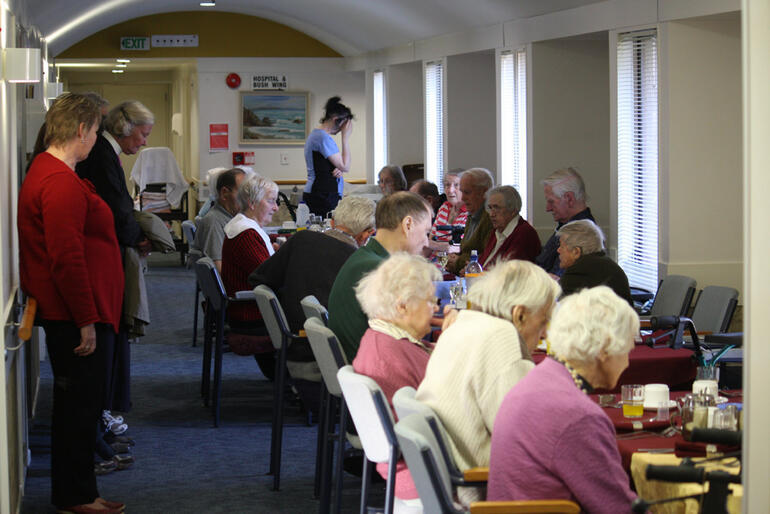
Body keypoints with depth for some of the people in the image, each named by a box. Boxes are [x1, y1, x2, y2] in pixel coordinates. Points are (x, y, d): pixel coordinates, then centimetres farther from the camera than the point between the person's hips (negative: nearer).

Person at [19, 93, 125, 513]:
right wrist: (86, 321, -20)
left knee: (77, 402, 16)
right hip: (75, 319, -11)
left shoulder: (46, 172, 15)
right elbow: (67, 259, -25)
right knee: (79, 404, -1)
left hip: (67, 316, 11)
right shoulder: (61, 183, -21)